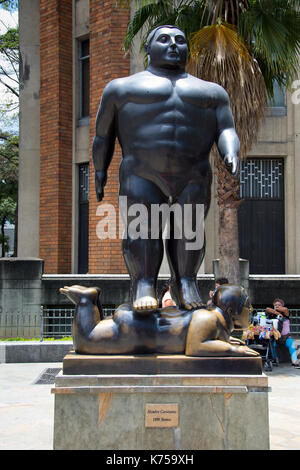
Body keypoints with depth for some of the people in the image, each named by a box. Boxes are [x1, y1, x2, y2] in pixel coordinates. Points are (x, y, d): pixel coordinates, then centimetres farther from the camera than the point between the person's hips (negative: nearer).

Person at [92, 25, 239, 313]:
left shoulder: (211, 92, 20)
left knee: (188, 229, -10)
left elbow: (226, 131, 9)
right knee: (142, 225, -17)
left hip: (193, 178, 2)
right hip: (142, 175, -1)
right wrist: (99, 170, 11)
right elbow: (103, 133, 19)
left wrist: (231, 154, -10)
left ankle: (186, 282, -6)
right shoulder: (123, 88, 17)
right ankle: (143, 286, -20)